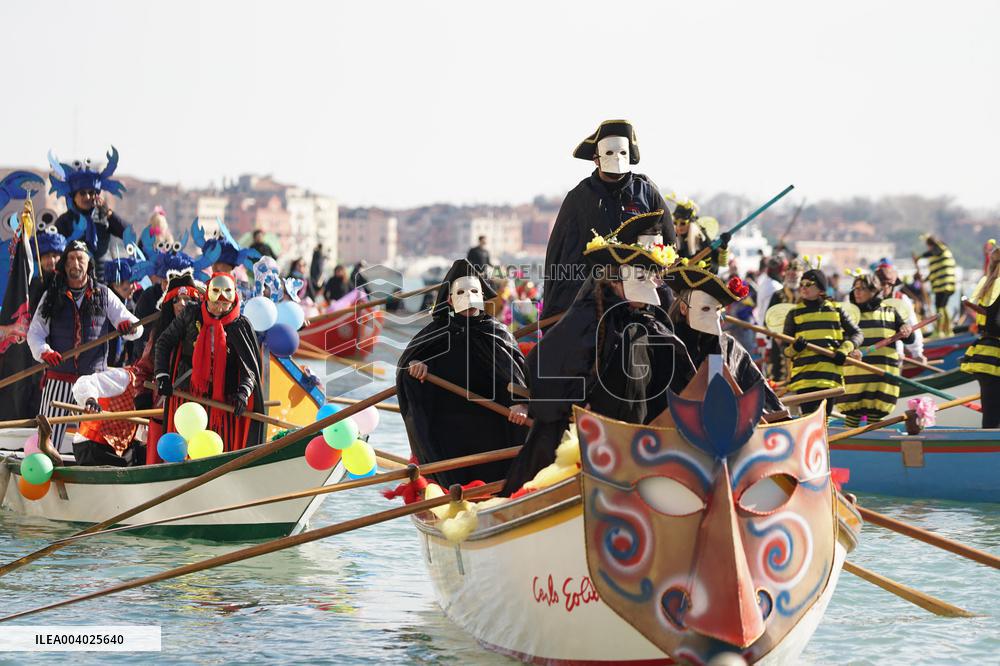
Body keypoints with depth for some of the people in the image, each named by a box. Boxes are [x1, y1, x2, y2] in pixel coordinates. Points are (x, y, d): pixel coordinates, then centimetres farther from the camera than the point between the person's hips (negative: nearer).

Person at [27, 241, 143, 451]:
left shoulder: (104, 295, 9)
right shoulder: (52, 296, 9)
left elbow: (136, 329, 7)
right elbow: (34, 333, 6)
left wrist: (129, 326, -18)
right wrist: (44, 352, -15)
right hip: (58, 379, 0)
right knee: (47, 435, -3)